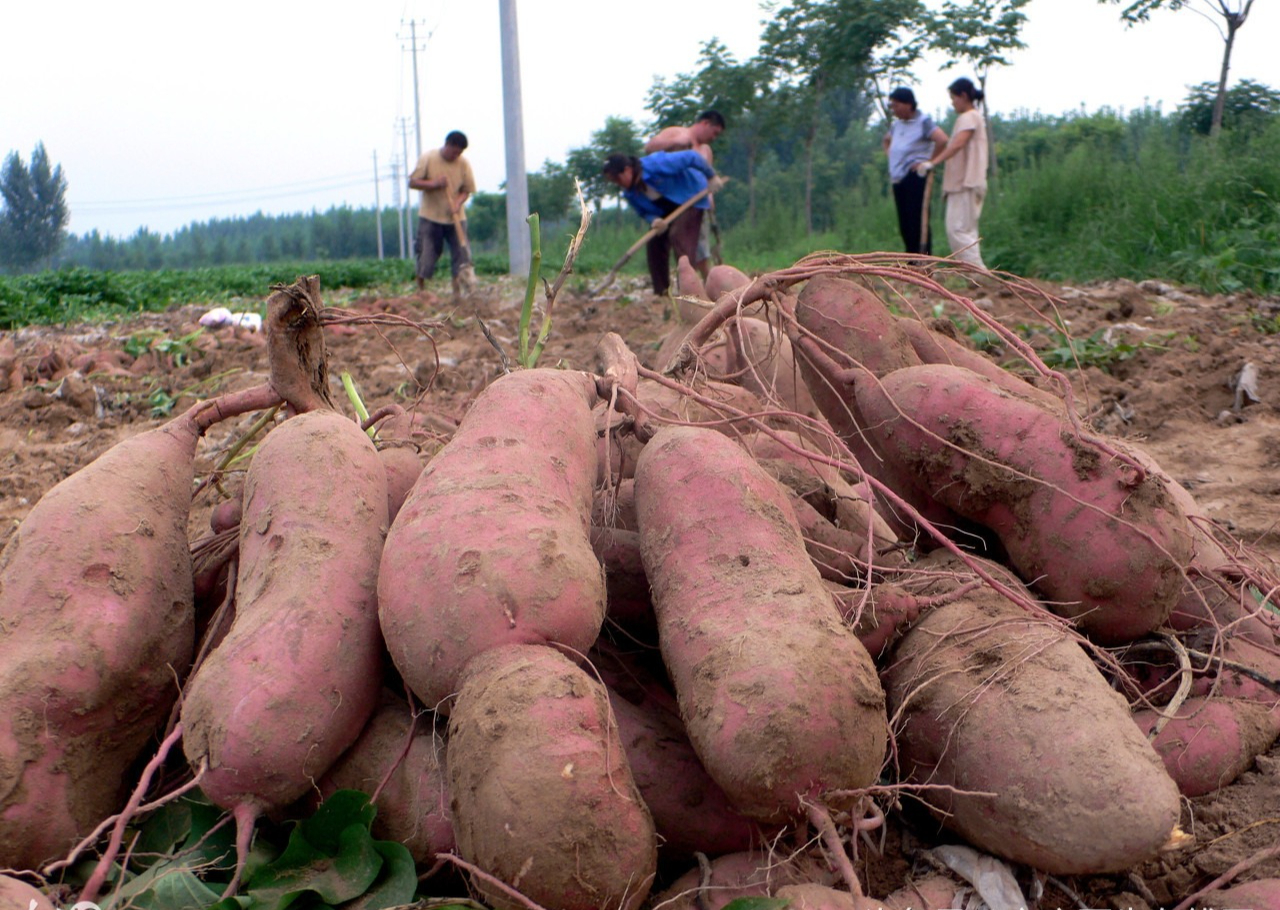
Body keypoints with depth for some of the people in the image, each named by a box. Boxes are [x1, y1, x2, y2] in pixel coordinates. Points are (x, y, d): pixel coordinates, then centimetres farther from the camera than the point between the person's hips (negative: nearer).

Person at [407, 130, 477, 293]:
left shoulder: (464, 163, -3)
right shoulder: (428, 159, -7)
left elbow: (467, 190, 1)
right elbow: (412, 182, -5)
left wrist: (457, 203, -19)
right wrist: (433, 183, -20)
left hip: (455, 218, 2)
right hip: (430, 216, -2)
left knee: (461, 255, -6)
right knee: (426, 257, 1)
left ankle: (457, 293, 0)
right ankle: (420, 292, 17)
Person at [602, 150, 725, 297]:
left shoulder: (656, 164, -34)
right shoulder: (630, 193, -11)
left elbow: (691, 157, -27)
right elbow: (645, 212, 0)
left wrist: (711, 176, -18)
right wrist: (654, 220, -25)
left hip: (691, 195, -7)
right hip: (668, 209, 7)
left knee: (678, 235, -25)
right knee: (655, 242, -2)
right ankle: (661, 293, 7)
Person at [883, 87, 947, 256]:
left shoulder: (924, 122, -8)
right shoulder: (897, 124, 17)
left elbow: (942, 140, -22)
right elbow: (886, 140, 38)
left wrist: (930, 162, -16)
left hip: (915, 177, -8)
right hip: (898, 179, 8)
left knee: (918, 224, -10)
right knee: (905, 225, 9)